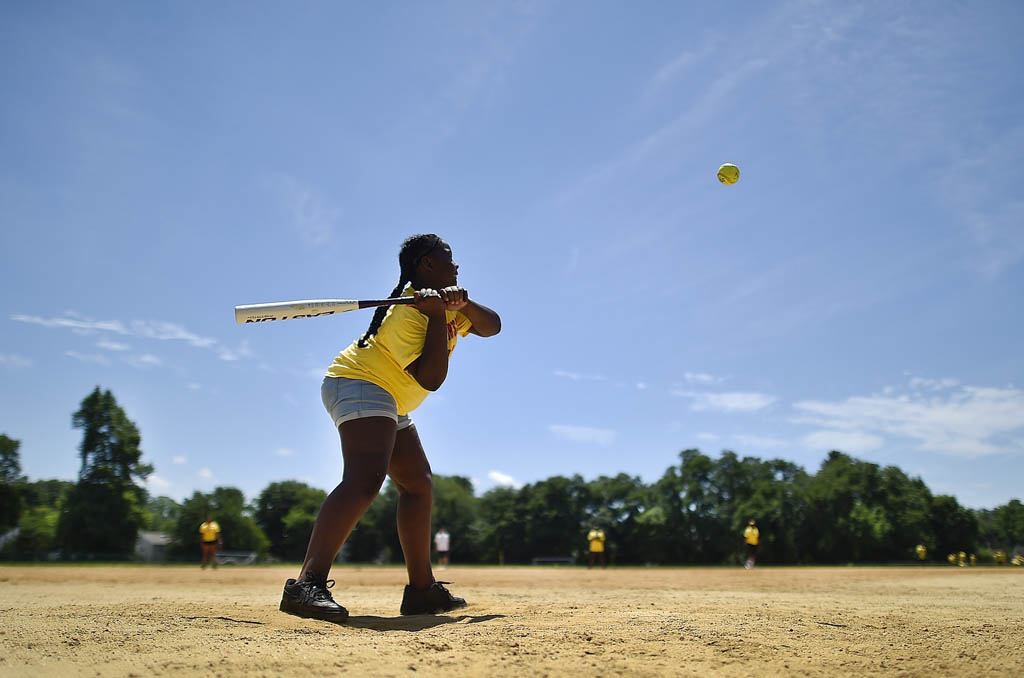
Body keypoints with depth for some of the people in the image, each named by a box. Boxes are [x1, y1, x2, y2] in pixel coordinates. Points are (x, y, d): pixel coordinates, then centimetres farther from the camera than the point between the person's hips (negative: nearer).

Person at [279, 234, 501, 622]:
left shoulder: (445, 299, 11)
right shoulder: (408, 313, -19)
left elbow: (491, 327, 1)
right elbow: (431, 378, -27)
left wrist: (463, 304, -18)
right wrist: (438, 315, -27)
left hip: (386, 405, 11)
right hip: (359, 386, -11)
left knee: (418, 485, 11)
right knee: (365, 480, -31)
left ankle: (421, 589, 16)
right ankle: (308, 584, -42)